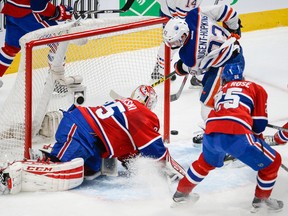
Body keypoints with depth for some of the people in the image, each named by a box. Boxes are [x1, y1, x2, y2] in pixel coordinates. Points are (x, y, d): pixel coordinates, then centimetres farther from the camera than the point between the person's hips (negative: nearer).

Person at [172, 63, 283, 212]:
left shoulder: (221, 91, 35)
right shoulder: (256, 88, 22)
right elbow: (260, 122, 16)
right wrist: (257, 137, 36)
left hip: (210, 134, 6)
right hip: (237, 136, -5)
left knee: (206, 162, 39)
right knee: (272, 162, 16)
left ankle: (181, 193, 48)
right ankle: (261, 200, 26)